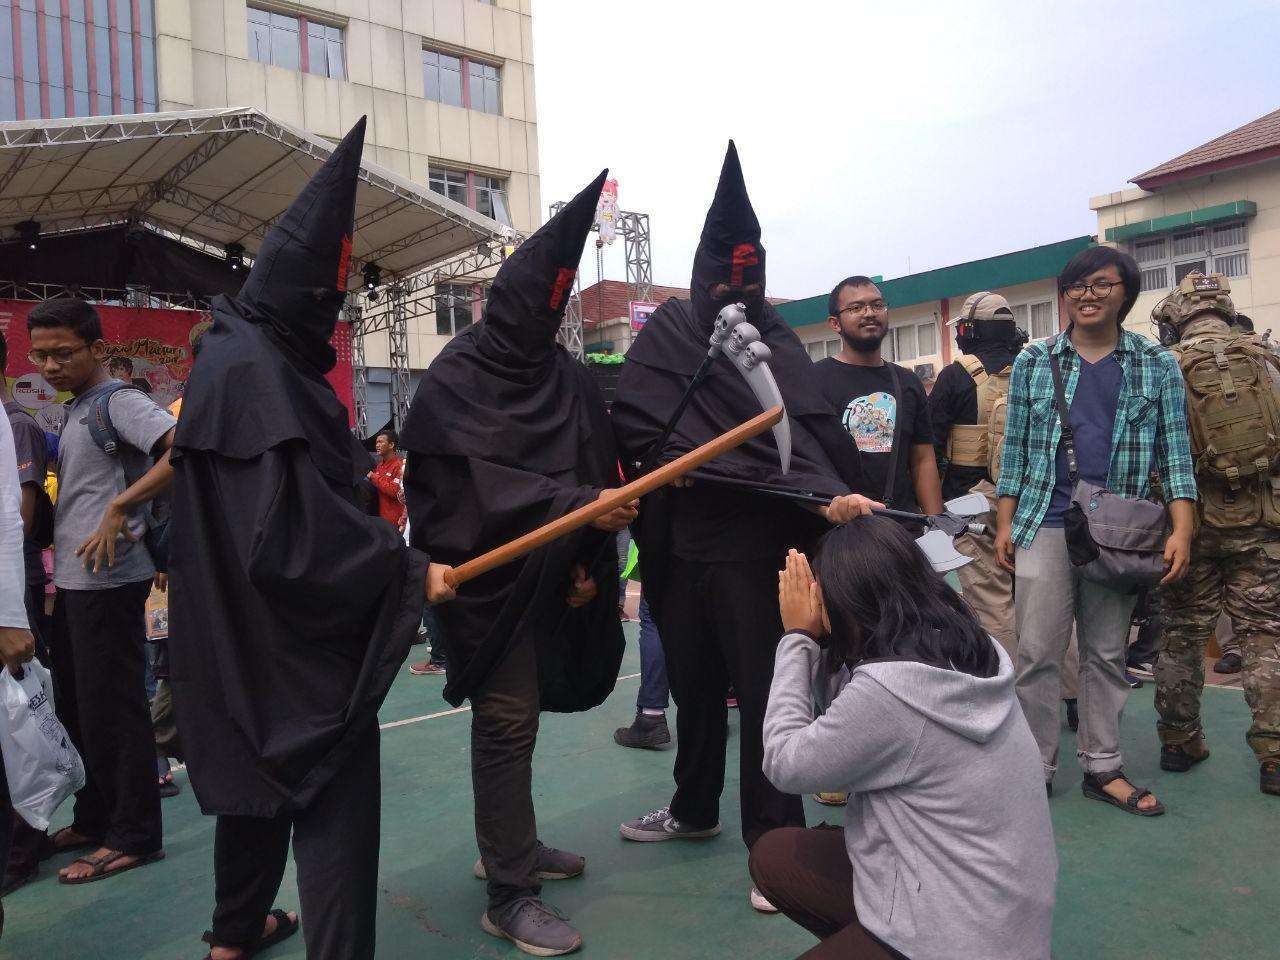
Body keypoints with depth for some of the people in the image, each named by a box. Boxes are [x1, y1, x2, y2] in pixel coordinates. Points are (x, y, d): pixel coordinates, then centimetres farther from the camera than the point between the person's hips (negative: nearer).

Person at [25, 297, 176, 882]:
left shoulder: (117, 400, -11)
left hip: (107, 579, -9)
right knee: (75, 703, 17)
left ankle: (134, 836, 10)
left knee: (110, 707, -2)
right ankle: (94, 818, 31)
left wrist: (117, 509, -26)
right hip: (73, 578, 9)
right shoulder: (76, 411, 16)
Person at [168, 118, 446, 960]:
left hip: (248, 626, 10)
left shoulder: (243, 356, 9)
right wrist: (407, 567, -22)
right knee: (333, 793, -3)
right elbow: (296, 521, -27)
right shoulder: (254, 370, -21)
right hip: (293, 632, -10)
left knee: (259, 766, 23)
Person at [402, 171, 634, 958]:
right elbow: (487, 480, -19)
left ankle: (509, 846, 33)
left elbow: (598, 474, 8)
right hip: (489, 577, -5)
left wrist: (589, 561, -1)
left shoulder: (571, 378, 8)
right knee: (507, 722, -3)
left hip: (552, 577, 6)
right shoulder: (456, 381, -8)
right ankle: (510, 894, 8)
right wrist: (580, 504, -29)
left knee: (518, 716, 16)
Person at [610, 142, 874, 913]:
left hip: (750, 546, -4)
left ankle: (775, 843, 16)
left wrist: (831, 493, -31)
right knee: (692, 682, 18)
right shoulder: (665, 336, 5)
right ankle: (695, 809, 38)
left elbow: (804, 431, -17)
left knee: (760, 688, 2)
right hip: (678, 544, 4)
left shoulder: (774, 344, -3)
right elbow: (629, 423, 3)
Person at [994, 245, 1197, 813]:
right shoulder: (1033, 362, 6)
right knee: (1038, 654, -1)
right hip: (1044, 526, -1)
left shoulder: (1157, 367, 7)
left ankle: (1102, 767, 23)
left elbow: (1174, 451, 4)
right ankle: (1035, 768, 11)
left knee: (1107, 655, 11)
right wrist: (1005, 523, 1)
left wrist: (1181, 530, -7)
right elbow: (1015, 448, 6)